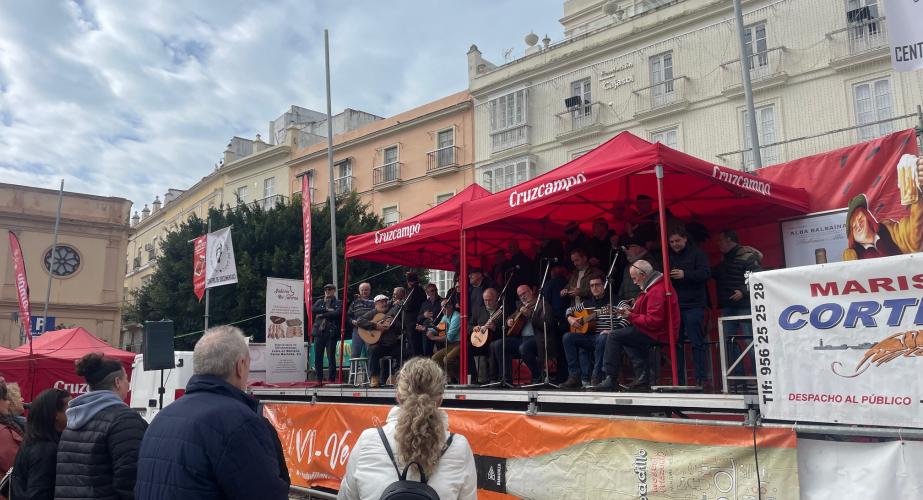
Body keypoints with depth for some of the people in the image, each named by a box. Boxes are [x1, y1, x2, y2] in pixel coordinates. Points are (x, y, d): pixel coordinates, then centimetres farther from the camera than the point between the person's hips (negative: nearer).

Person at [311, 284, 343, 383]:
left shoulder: (338, 303, 8)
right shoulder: (319, 301, 19)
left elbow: (337, 313, -11)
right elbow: (313, 309, 0)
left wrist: (322, 314, -6)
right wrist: (327, 310, -8)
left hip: (331, 333, -3)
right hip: (319, 331, 4)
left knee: (331, 357, -2)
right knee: (317, 358, 4)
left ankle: (331, 380, 2)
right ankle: (319, 380, 11)